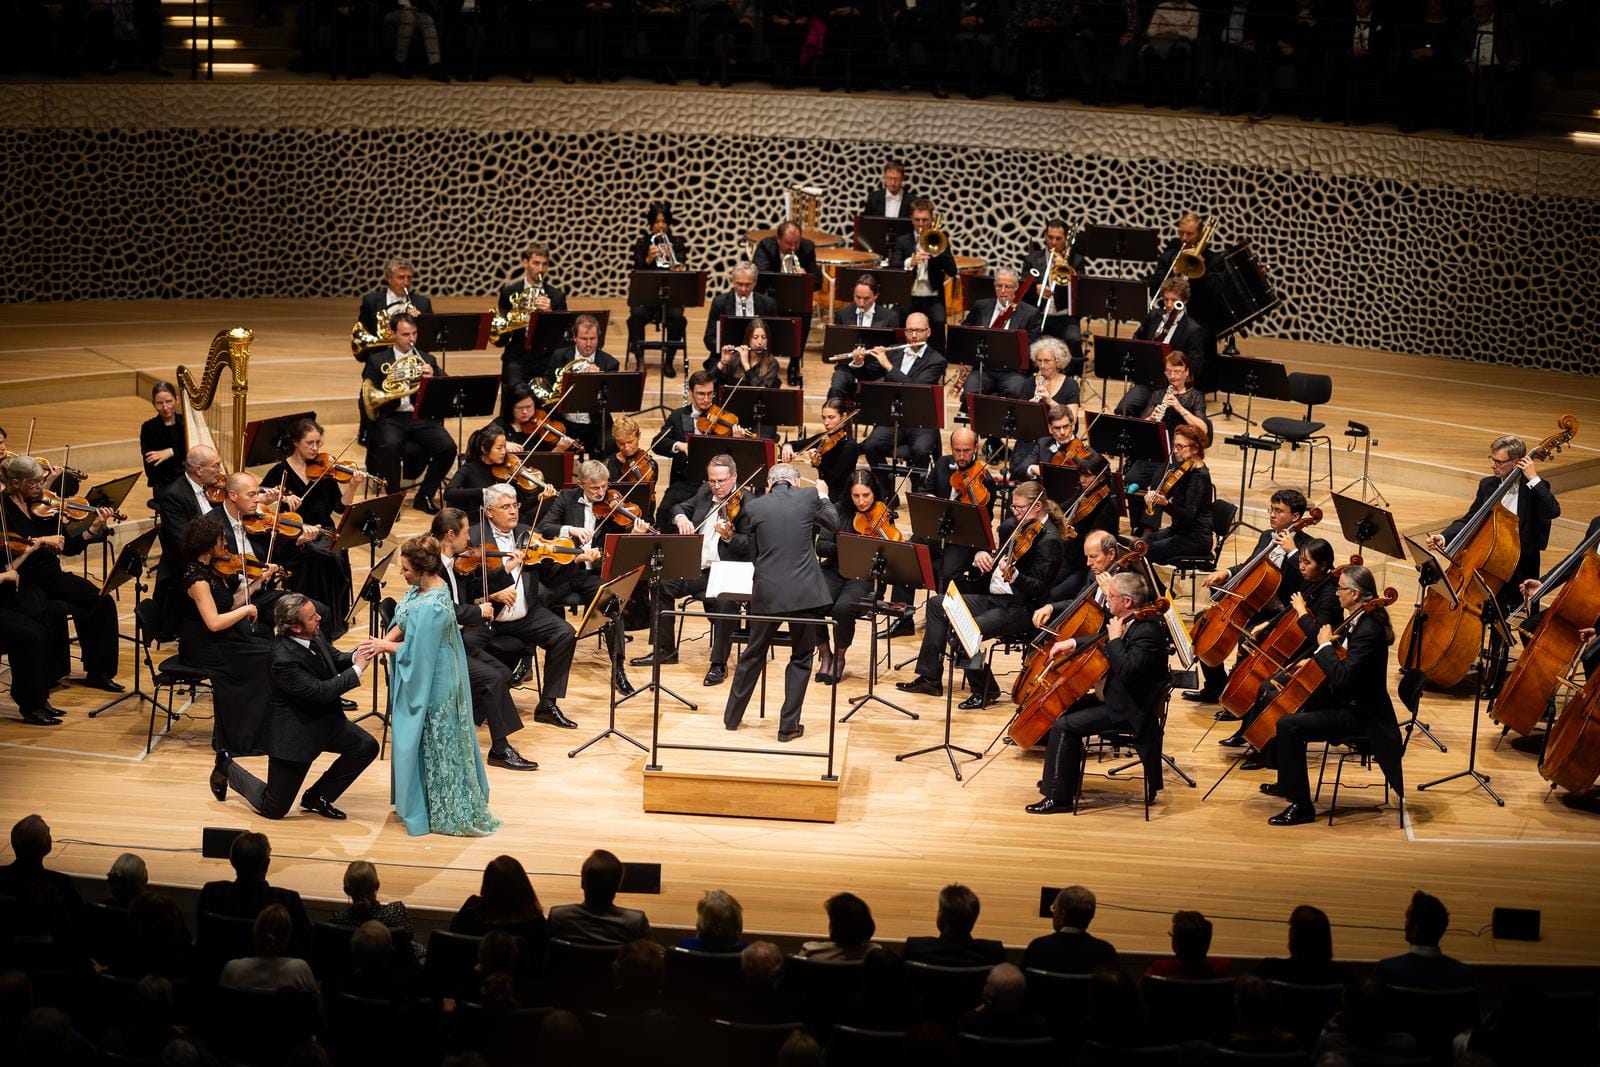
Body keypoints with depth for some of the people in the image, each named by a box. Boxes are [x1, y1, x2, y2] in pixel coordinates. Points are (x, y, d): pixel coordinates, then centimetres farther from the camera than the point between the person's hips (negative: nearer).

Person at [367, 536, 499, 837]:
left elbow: (415, 652, -25)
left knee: (434, 745, 4)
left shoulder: (431, 607, -30)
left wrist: (385, 646, -11)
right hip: (420, 678, 9)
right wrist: (386, 640, -10)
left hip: (430, 683, -9)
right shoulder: (424, 586, -1)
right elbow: (404, 622, 7)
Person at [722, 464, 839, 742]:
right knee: (801, 658, 13)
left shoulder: (753, 507, 1)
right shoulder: (808, 498, 0)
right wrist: (824, 497, 36)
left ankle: (732, 716, 29)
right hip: (805, 591, -1)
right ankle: (789, 725, 11)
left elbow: (753, 551, 11)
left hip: (767, 592, 1)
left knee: (754, 653, 19)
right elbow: (833, 524, 19)